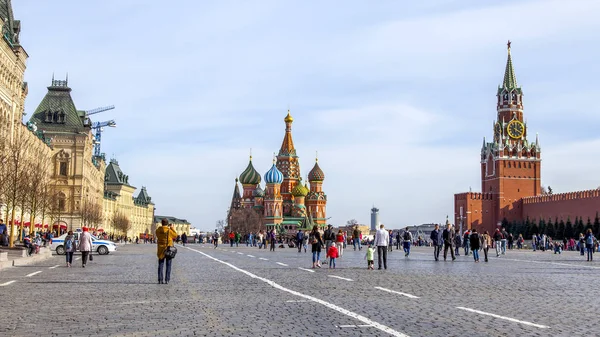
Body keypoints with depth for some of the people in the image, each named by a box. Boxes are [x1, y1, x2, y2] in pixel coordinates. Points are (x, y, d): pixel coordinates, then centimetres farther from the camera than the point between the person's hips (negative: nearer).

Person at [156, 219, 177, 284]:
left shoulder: (158, 230, -5)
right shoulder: (169, 230, -14)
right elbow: (175, 236, 1)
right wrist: (172, 228, 5)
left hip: (161, 250, 3)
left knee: (160, 265, 10)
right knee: (168, 265, 5)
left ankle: (160, 279, 7)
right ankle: (167, 280, 2)